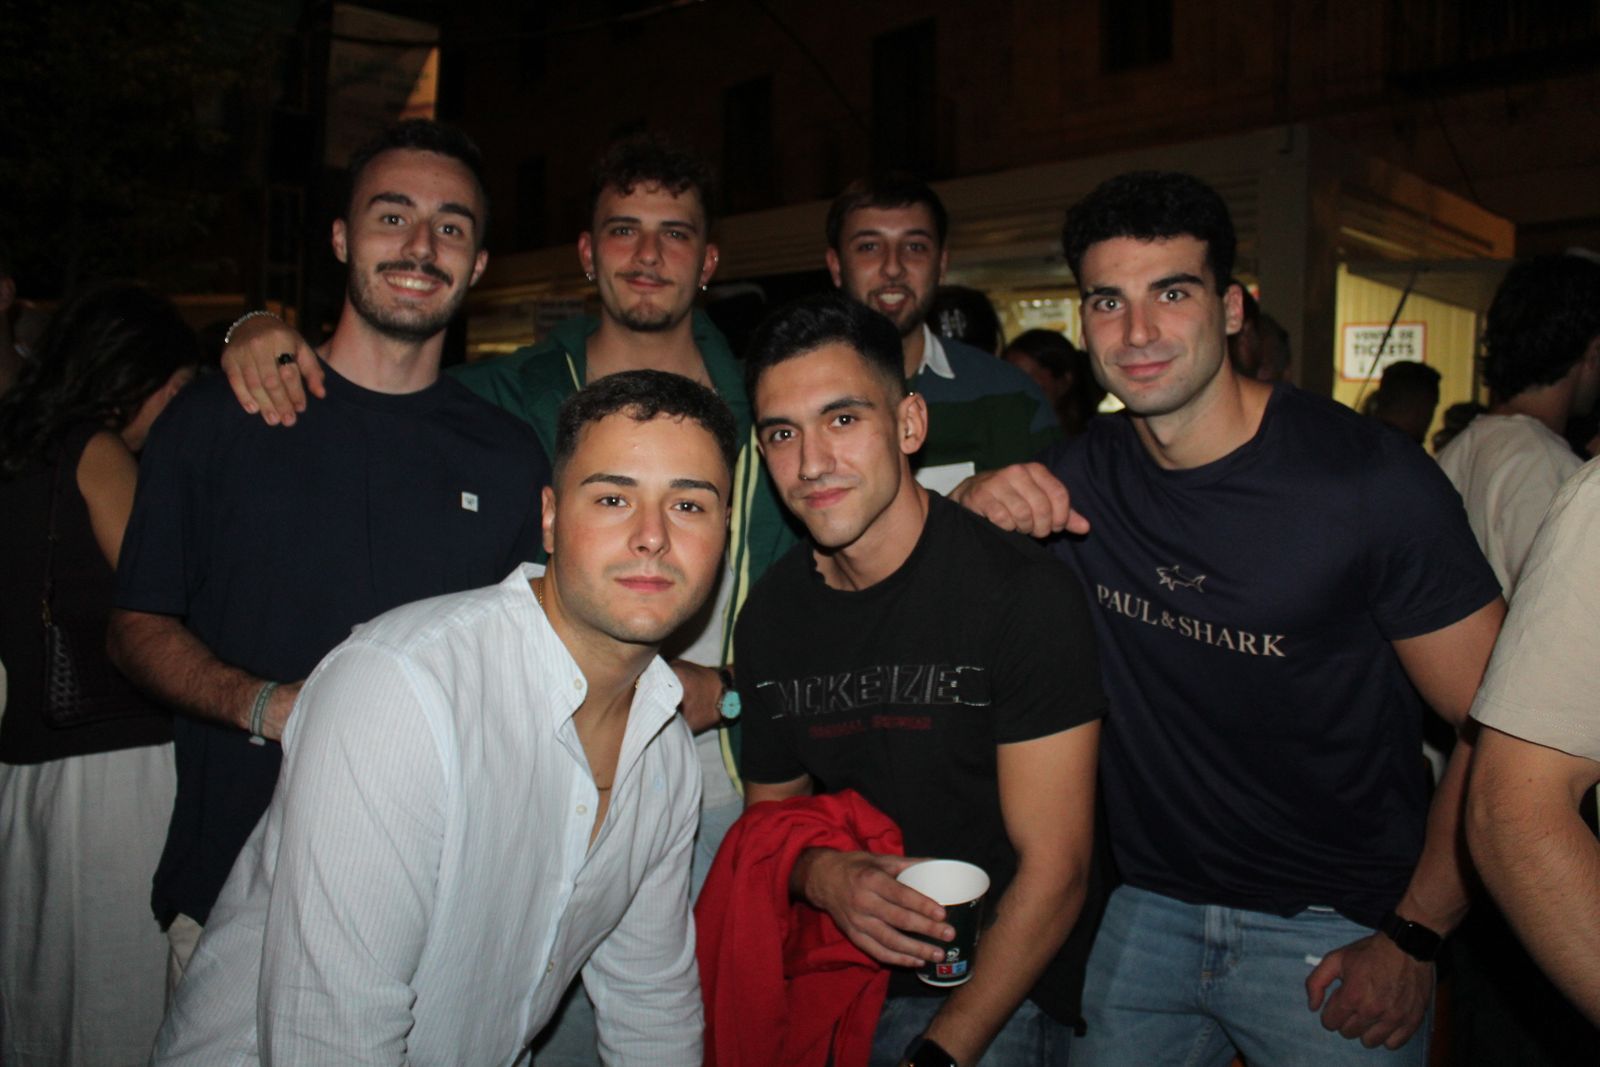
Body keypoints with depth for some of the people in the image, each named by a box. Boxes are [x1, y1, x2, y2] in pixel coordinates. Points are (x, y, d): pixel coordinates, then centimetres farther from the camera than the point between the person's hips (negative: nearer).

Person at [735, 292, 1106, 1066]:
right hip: (837, 973, 4)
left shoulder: (1022, 594, -17)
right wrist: (823, 875, -11)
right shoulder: (771, 613, -1)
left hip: (999, 994, -4)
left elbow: (1054, 871, -16)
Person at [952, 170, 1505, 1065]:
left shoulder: (1368, 479, -15)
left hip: (1337, 935, -3)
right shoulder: (1084, 475, -2)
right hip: (1148, 913, 4)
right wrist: (976, 502, -16)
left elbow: (1500, 730, -12)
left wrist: (1414, 940, -13)